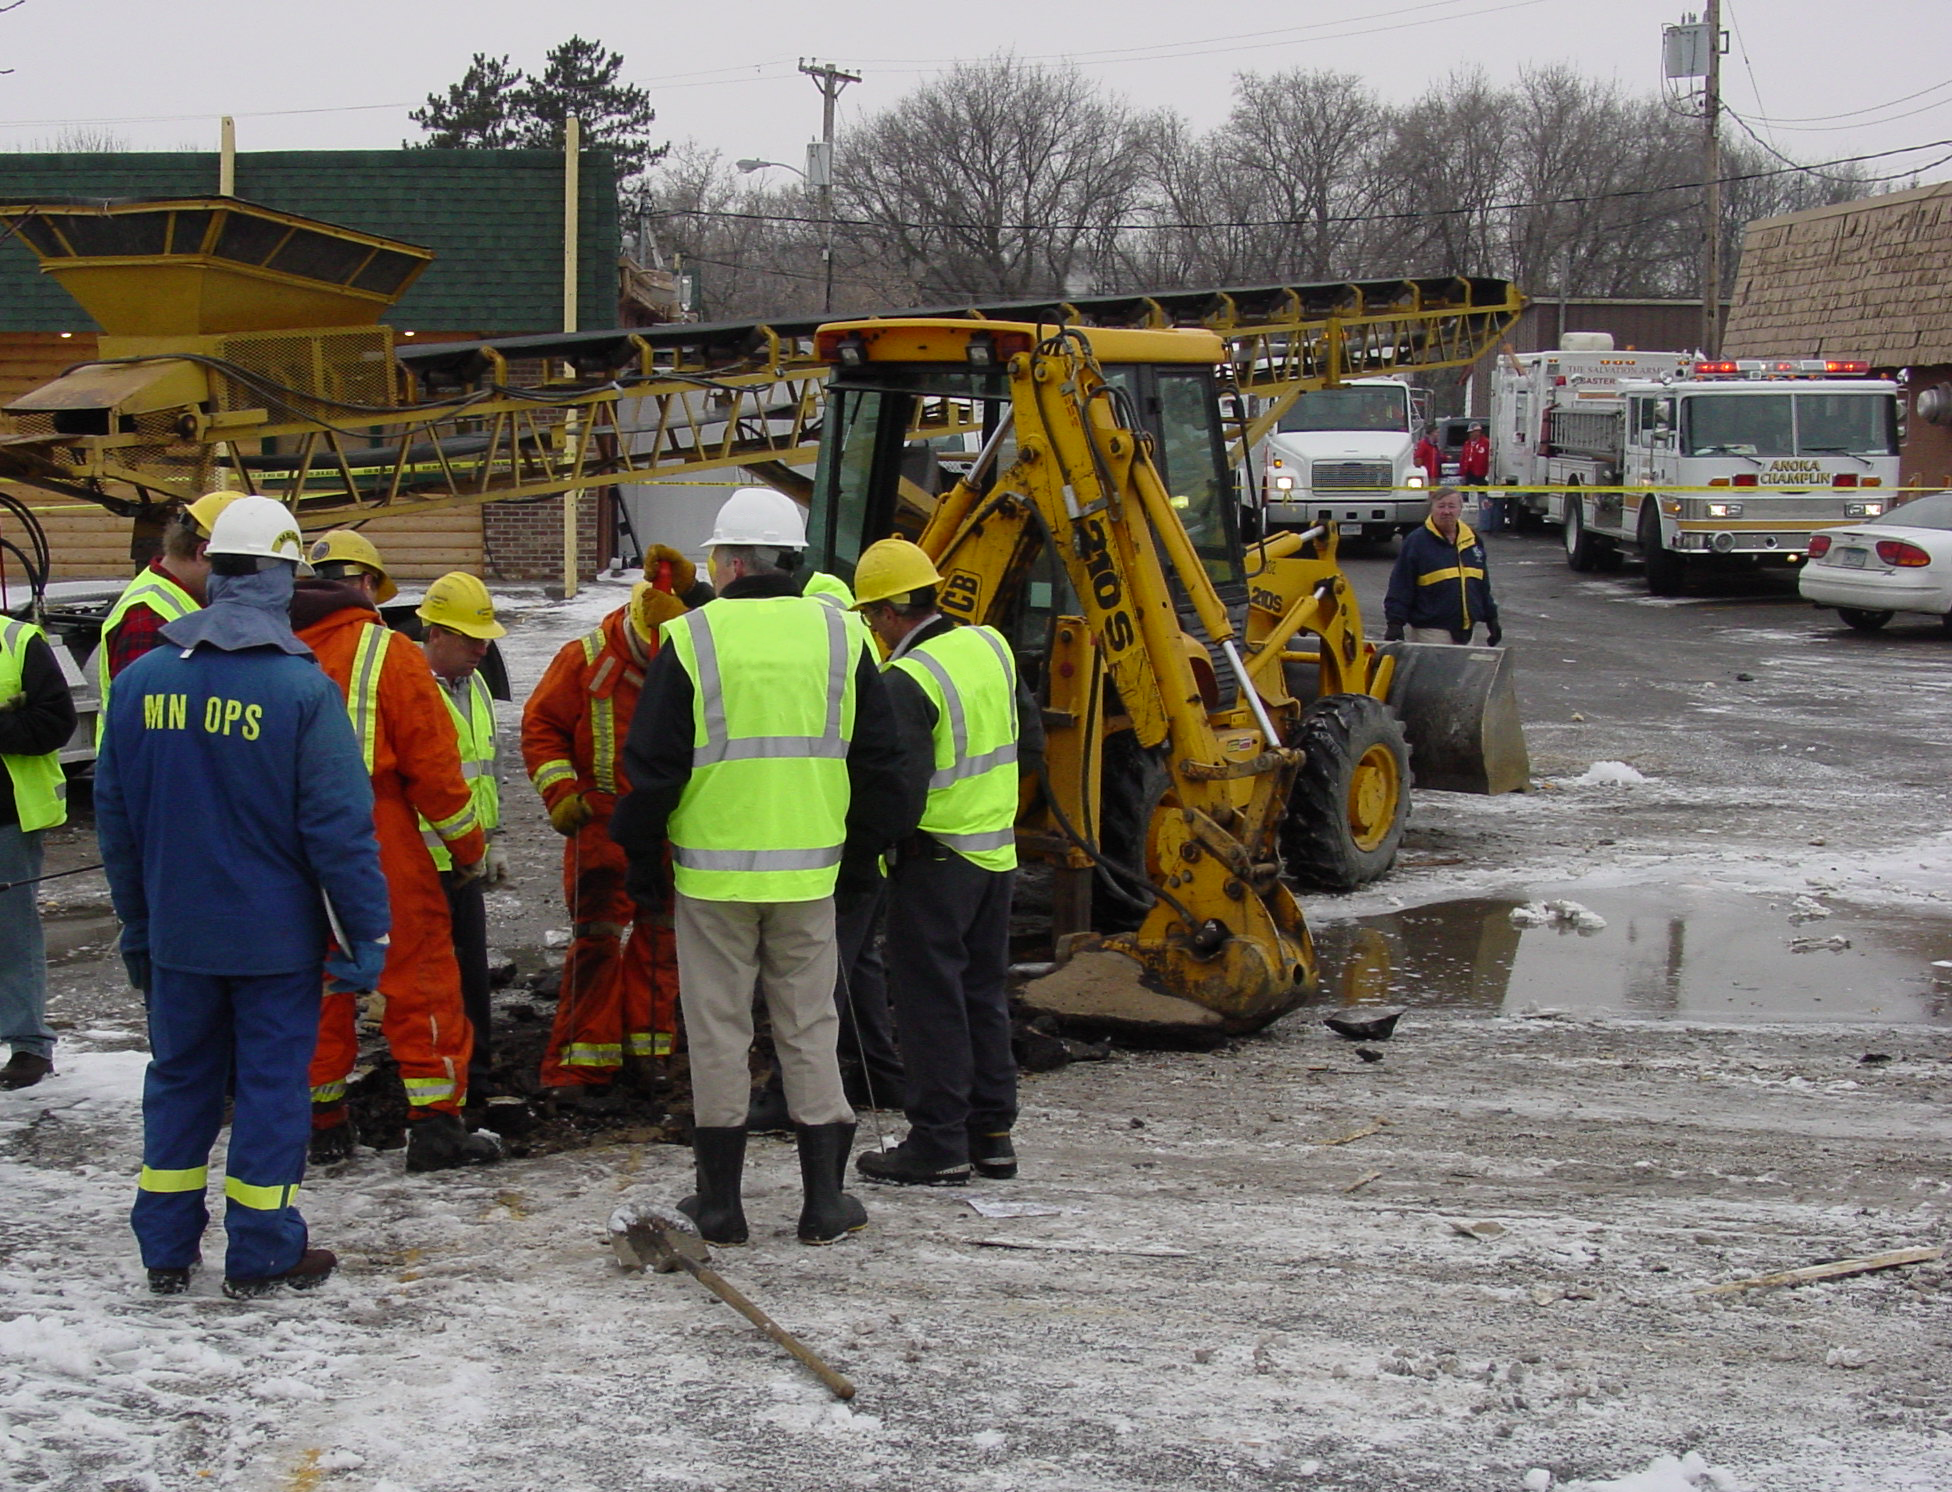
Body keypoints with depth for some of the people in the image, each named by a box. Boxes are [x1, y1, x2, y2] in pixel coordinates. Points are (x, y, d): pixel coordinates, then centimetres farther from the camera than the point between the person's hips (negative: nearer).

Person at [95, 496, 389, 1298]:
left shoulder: (140, 681, -1)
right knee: (271, 1081, 6)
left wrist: (137, 922, 18)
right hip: (274, 932, -4)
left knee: (179, 1078, 16)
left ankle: (166, 1250, 22)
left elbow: (113, 815, 7)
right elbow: (340, 825, -15)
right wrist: (366, 932, -7)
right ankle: (261, 1254, 12)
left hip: (176, 932, 4)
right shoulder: (301, 688, -16)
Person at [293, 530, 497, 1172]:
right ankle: (435, 1123, 1)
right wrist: (469, 844, 2)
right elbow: (431, 764, -9)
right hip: (383, 853, -5)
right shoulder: (390, 655, -8)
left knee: (315, 983, 15)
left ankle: (324, 1120, 20)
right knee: (419, 980, 2)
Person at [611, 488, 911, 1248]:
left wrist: (643, 857, 8)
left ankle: (720, 1200, 12)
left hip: (713, 872, -2)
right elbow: (880, 760, 8)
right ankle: (823, 1199, 12)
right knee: (809, 1030, 10)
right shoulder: (840, 637, 3)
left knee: (719, 1032, 6)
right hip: (809, 872, 3)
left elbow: (652, 764, -4)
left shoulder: (692, 639, -6)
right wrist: (864, 851, 19)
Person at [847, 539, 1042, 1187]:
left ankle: (939, 1144, 6)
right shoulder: (991, 647, 4)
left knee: (930, 999, 1)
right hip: (997, 852, 8)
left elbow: (901, 790, -24)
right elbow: (1029, 741, 13)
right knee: (983, 992, 16)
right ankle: (992, 1133, 22)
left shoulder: (908, 681, -20)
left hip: (936, 859, -8)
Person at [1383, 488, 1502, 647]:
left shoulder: (1472, 540, 12)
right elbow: (1400, 587, -6)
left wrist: (1491, 619, 18)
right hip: (1431, 632, -5)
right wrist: (1395, 624, -13)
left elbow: (1483, 584, 20)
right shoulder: (1416, 542, -4)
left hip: (1466, 631, 5)